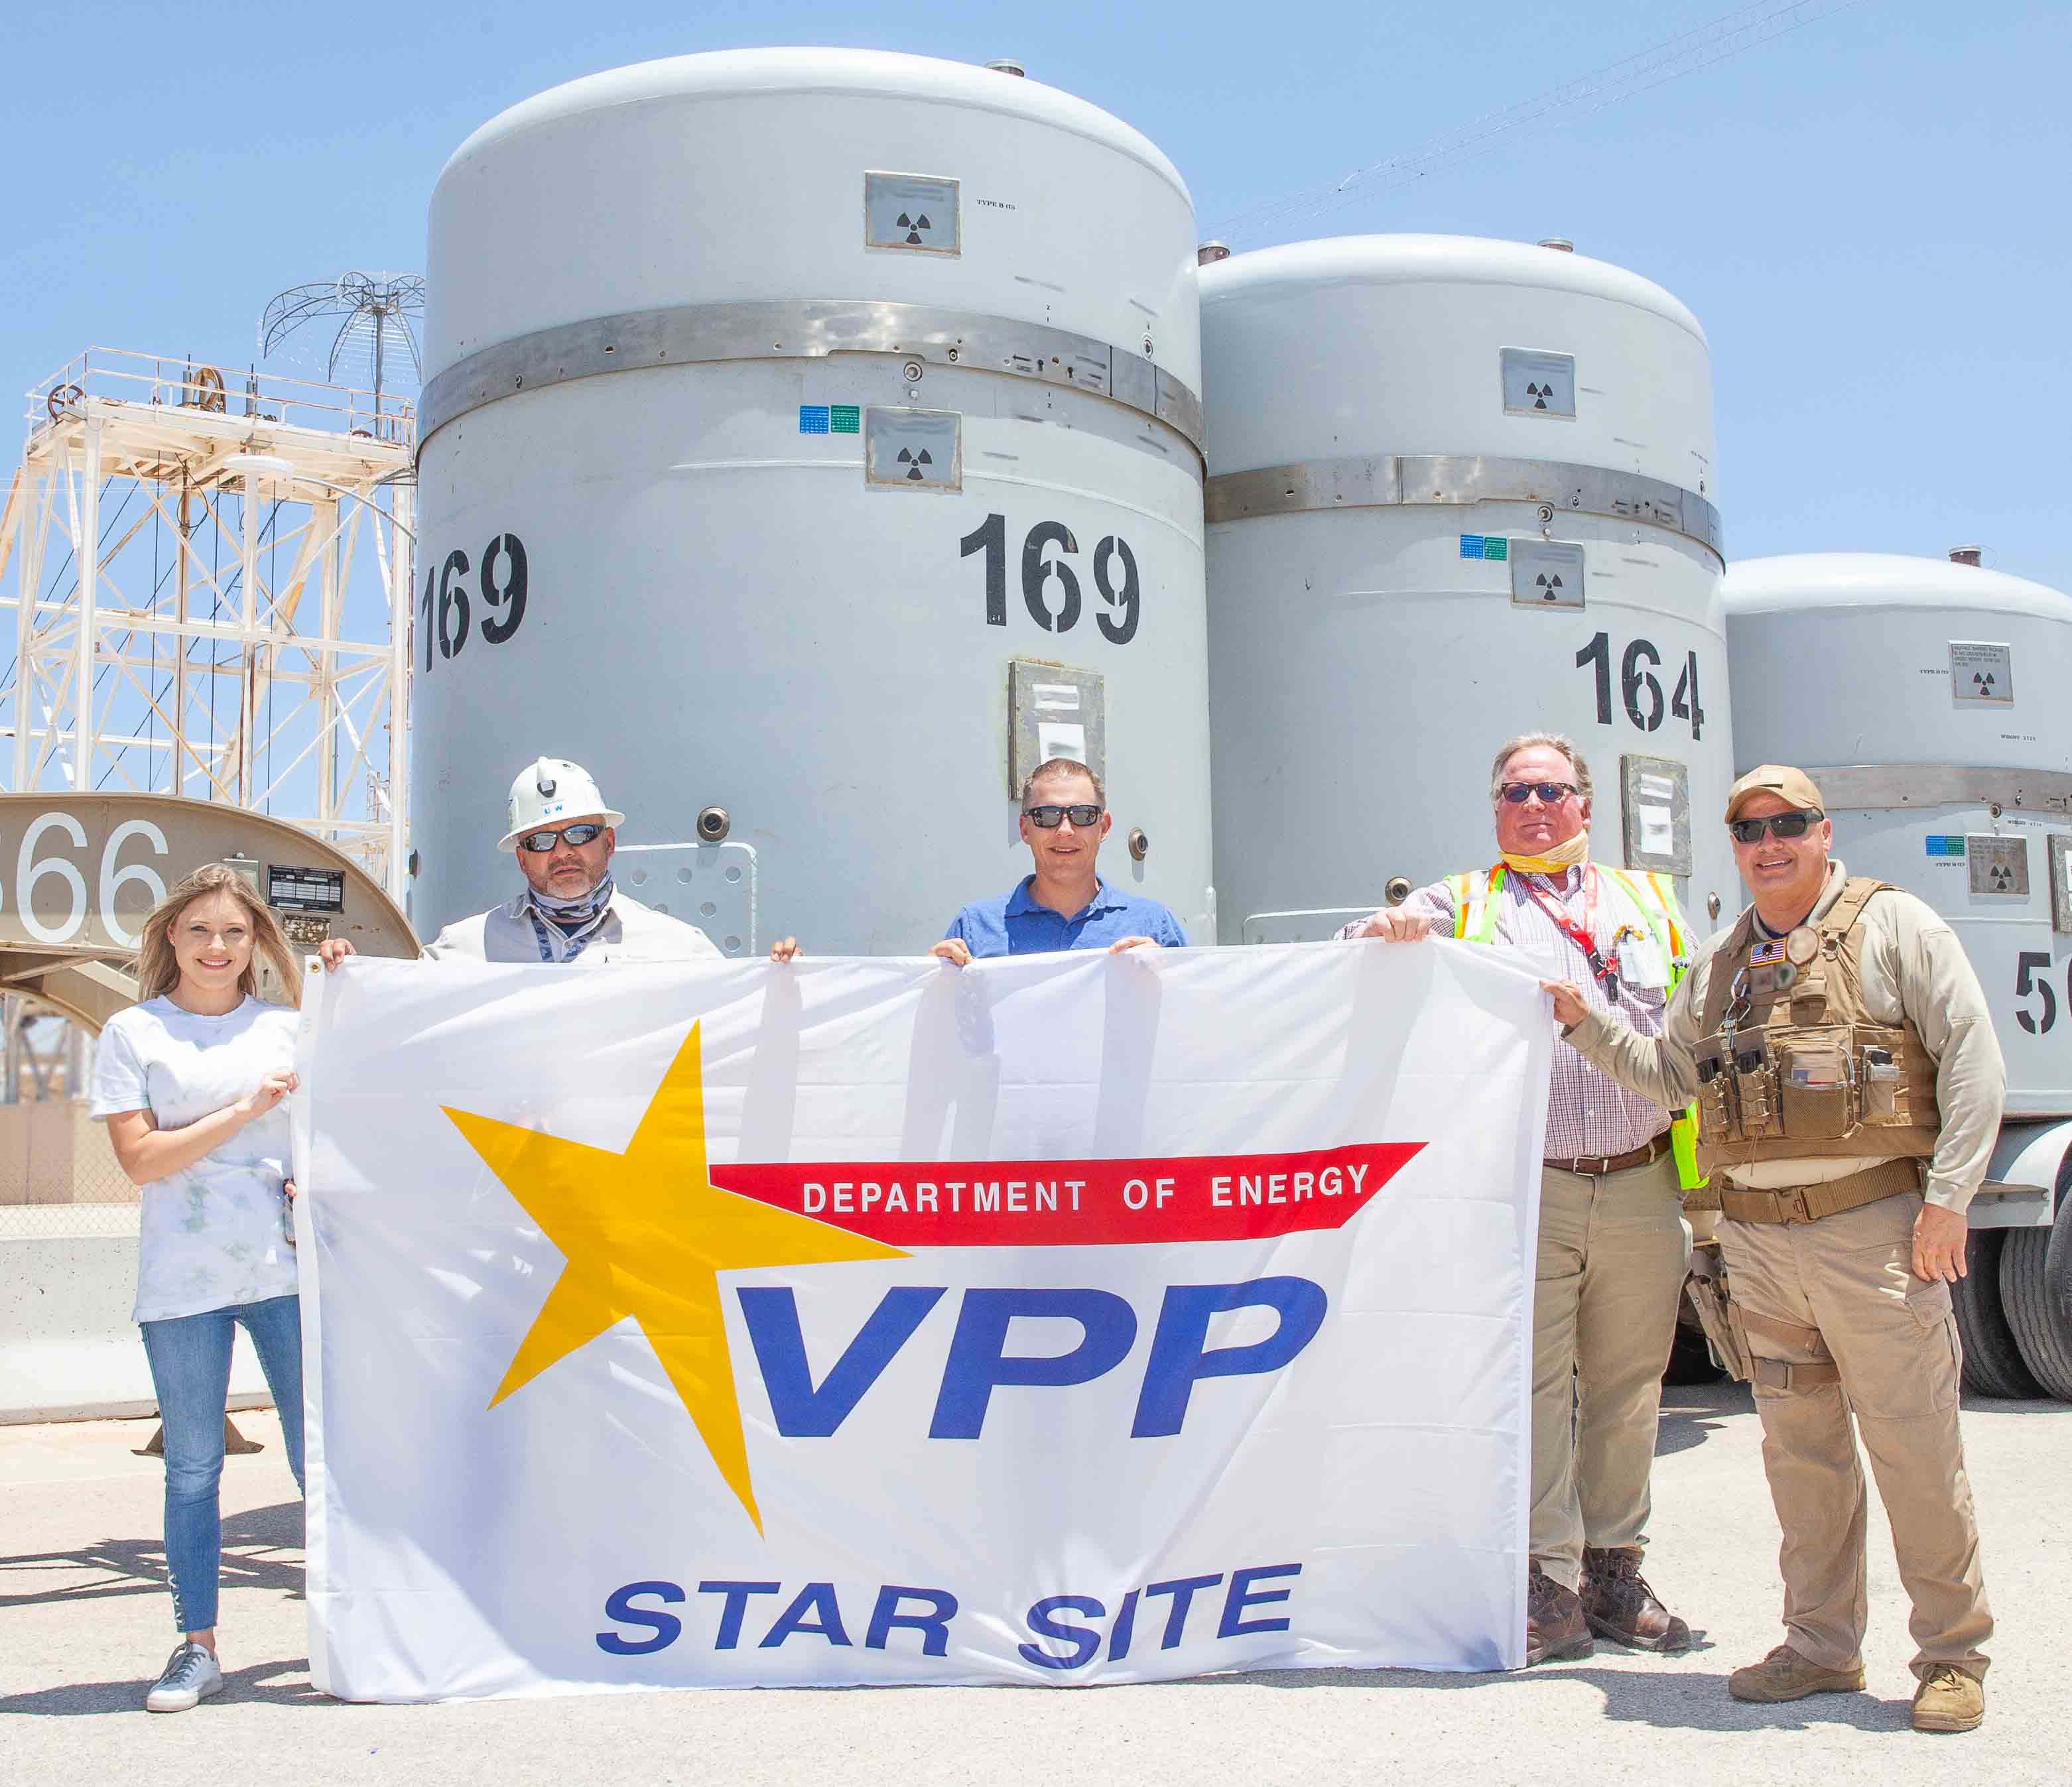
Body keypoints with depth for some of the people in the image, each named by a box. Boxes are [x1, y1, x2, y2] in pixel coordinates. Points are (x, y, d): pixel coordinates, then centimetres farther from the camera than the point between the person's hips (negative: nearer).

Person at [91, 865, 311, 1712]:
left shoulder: (287, 1029, 12)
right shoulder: (133, 1033, 5)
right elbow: (141, 1158, -5)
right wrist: (248, 1109, -11)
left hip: (287, 1268, 1)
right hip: (181, 1281, -1)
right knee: (192, 1468, 5)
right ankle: (196, 1645, 16)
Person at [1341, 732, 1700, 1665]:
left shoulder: (1652, 902, 19)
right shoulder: (1462, 904, 11)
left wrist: (1708, 1167, 8)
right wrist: (1387, 932, -19)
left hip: (1642, 1188, 3)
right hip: (1527, 1193, -3)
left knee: (1628, 1389, 9)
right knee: (1534, 1386, -3)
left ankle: (1614, 1570, 21)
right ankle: (1550, 1583, 4)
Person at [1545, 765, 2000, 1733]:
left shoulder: (1894, 926, 0)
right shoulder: (1721, 962, 17)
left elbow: (1973, 1061, -5)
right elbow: (1667, 1071, 24)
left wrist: (1947, 1198, -11)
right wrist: (1586, 1021, 9)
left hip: (1871, 1224, -5)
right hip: (1757, 1235, 5)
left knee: (1913, 1445, -2)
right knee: (1800, 1450, 10)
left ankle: (1953, 1654, 11)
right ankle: (1822, 1646, 21)